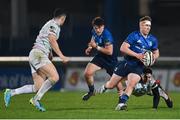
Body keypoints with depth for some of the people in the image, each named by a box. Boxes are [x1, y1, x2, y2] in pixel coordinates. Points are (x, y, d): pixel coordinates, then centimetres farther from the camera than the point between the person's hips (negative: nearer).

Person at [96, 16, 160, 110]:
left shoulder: (153, 40, 4)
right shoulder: (134, 36, -13)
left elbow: (156, 53, 20)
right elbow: (123, 48, -21)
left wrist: (154, 57, -5)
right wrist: (137, 55, -29)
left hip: (138, 67, 2)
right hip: (126, 63, -2)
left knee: (131, 84, -26)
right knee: (111, 85, 8)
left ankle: (121, 104, -23)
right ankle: (104, 87, 43)